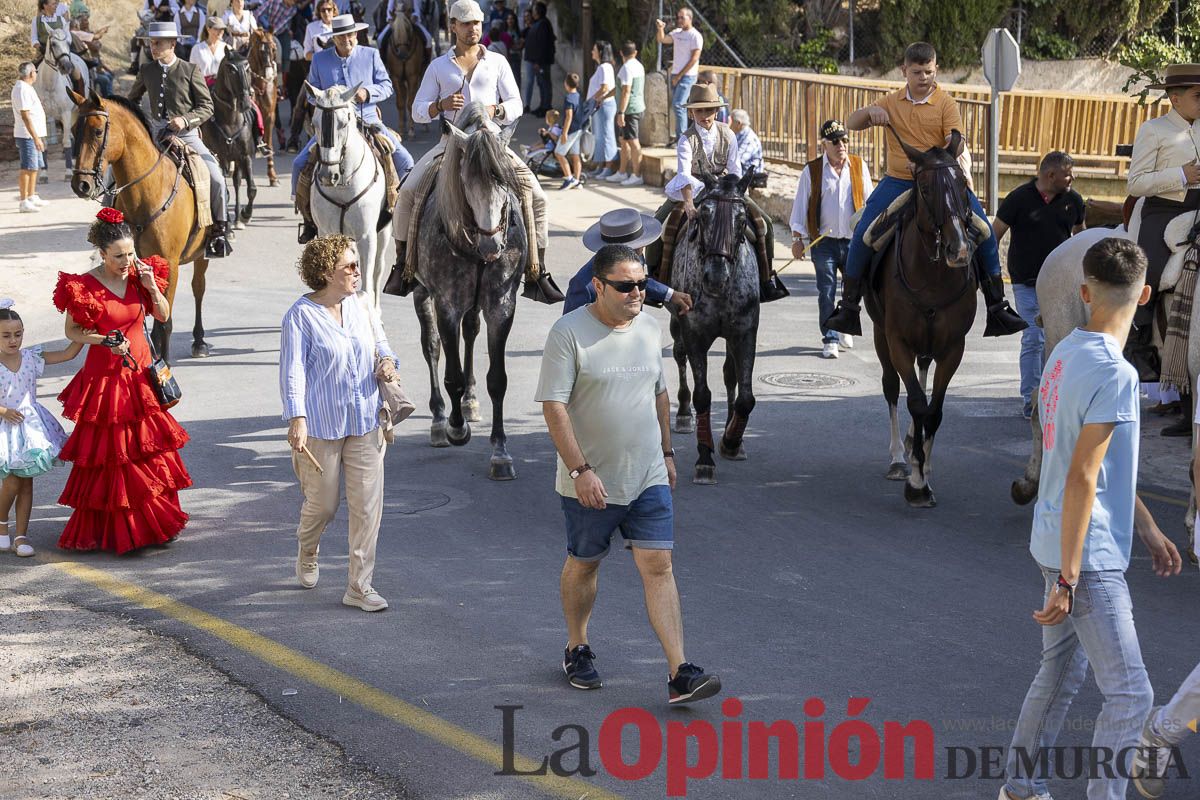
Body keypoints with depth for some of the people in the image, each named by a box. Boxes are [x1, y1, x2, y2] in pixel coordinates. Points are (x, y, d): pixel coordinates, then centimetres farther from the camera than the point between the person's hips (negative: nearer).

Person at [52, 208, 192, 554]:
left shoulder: (140, 275, 0)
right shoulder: (83, 287, -13)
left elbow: (163, 315, 8)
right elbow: (72, 331, -5)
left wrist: (152, 288, -9)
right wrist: (106, 341, -18)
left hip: (141, 373, 5)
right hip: (105, 375, -5)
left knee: (149, 447, 9)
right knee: (111, 453, 0)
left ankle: (156, 522, 20)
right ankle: (113, 529, 9)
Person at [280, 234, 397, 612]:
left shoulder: (362, 305, 6)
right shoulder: (301, 315, -10)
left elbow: (380, 343, 20)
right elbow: (293, 371, -14)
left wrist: (387, 360, -4)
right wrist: (297, 419, -22)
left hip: (365, 422, 5)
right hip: (320, 424, -5)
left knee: (367, 503, 0)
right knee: (322, 503, 7)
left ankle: (359, 585, 7)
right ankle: (306, 555, 41)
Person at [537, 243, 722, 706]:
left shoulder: (648, 328, 6)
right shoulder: (569, 333, -13)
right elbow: (554, 406, -17)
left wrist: (666, 452, 20)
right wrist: (581, 470, -22)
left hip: (648, 478, 4)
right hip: (591, 483, -4)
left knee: (658, 567, -4)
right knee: (583, 564, 14)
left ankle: (679, 675, -8)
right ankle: (577, 650, 36)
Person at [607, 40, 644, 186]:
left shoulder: (627, 68, -16)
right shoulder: (639, 66, 14)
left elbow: (626, 91, -22)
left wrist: (621, 112, -23)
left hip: (629, 110, -10)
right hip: (638, 107, 10)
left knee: (633, 142, -8)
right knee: (624, 141, 17)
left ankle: (637, 176, -7)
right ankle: (622, 173, 23)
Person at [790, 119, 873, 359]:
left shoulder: (859, 166, 6)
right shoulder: (811, 171, 0)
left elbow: (869, 200, 12)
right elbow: (800, 205, 2)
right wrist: (797, 238, -3)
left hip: (854, 240, 2)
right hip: (824, 242, -2)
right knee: (826, 292, -1)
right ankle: (830, 340, 5)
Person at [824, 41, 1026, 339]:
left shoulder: (946, 104, -1)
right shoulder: (891, 103, 9)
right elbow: (851, 124, 9)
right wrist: (870, 112, -12)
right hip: (897, 182, 2)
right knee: (863, 233, -14)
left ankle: (997, 306, -2)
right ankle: (848, 306, -2)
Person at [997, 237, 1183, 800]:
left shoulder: (1066, 353, 7)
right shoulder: (1114, 374, -21)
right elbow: (1082, 478, -23)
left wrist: (1148, 530, 23)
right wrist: (1068, 579, -21)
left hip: (1056, 544, 9)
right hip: (1087, 556, -9)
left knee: (1060, 673, 21)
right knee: (1130, 696, -4)